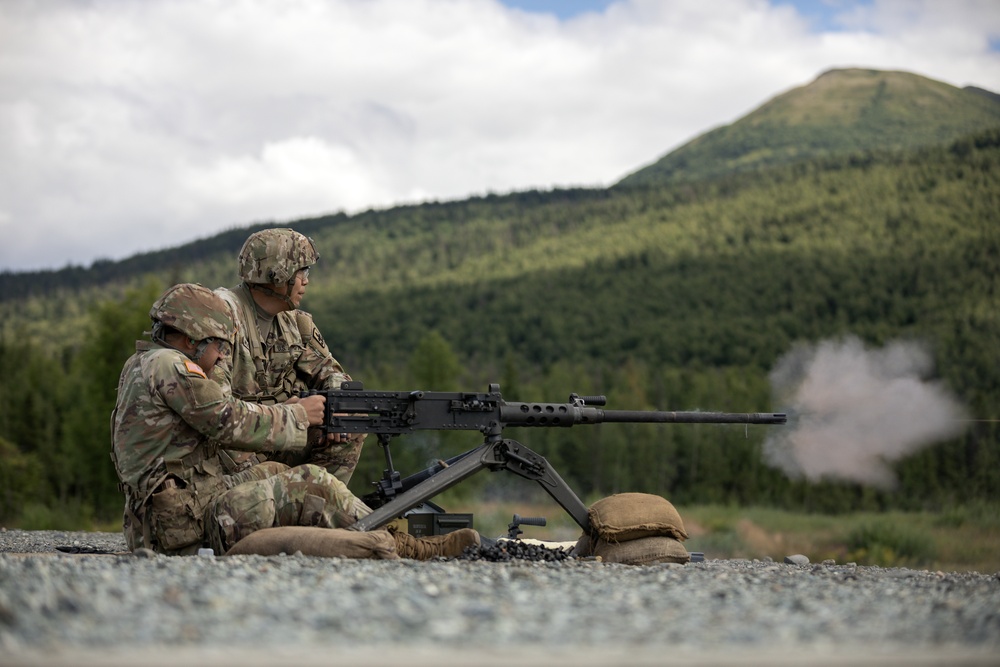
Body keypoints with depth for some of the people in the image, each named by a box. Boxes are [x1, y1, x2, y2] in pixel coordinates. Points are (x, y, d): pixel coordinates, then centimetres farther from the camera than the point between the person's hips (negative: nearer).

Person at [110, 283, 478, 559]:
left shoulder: (140, 367, 19)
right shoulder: (168, 366, -12)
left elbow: (216, 424, 19)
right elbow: (231, 423, -14)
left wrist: (281, 413, 10)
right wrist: (297, 417, 1)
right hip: (189, 525, -10)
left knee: (273, 474, 16)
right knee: (310, 486, -8)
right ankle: (401, 547, 3)